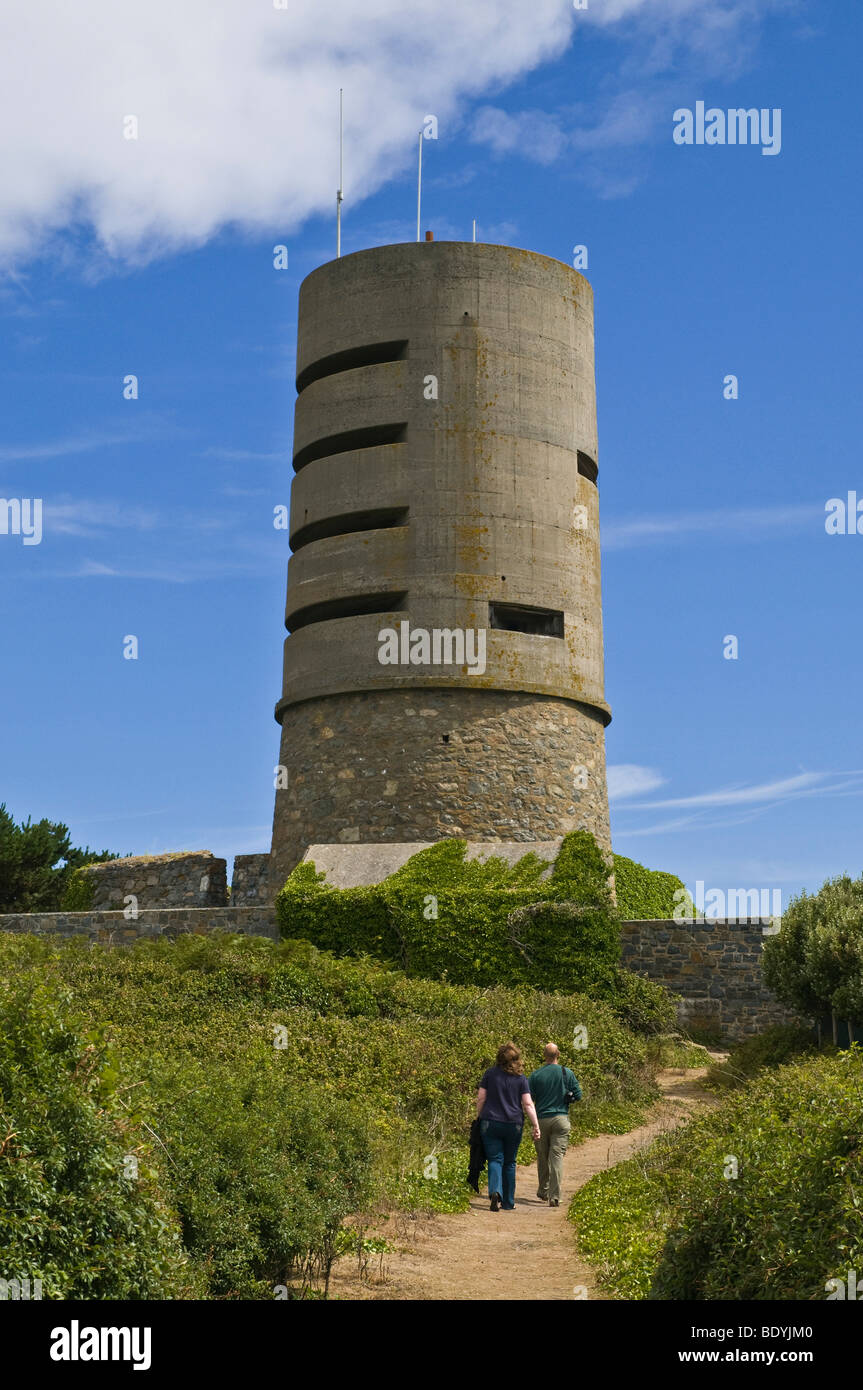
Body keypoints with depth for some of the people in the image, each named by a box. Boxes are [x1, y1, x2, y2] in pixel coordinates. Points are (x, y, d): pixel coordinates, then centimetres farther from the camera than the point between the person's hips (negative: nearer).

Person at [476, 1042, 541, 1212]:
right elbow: (527, 1104, -5)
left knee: (495, 1160, 0)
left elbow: (481, 1098, 0)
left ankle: (495, 1191, -26)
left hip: (490, 1123, -1)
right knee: (509, 1163, 13)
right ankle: (508, 1202, 19)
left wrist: (478, 1118, 11)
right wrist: (535, 1125, -3)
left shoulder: (490, 1074, 0)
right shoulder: (521, 1078, 0)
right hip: (514, 1125, 1)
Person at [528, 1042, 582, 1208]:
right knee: (557, 1157, -3)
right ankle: (554, 1197, -11)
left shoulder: (535, 1075, -2)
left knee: (542, 1157, 15)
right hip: (561, 1119, -1)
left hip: (541, 1119, 1)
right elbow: (578, 1095, 2)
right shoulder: (567, 1073, -2)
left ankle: (543, 1192, 28)